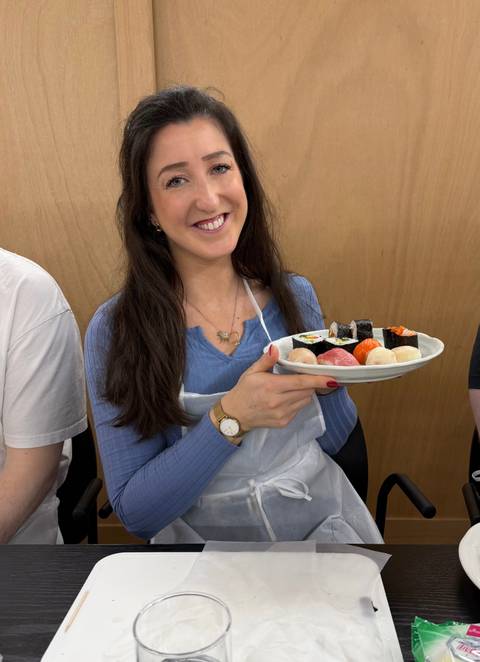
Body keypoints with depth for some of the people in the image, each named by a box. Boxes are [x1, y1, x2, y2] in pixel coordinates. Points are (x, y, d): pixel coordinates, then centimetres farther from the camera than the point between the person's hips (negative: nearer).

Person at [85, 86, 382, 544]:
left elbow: (331, 442, 7)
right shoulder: (115, 330, -12)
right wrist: (230, 419, -25)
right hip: (202, 537, -2)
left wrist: (331, 383, -13)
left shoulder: (295, 297, -3)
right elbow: (134, 513, -12)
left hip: (323, 523, 3)